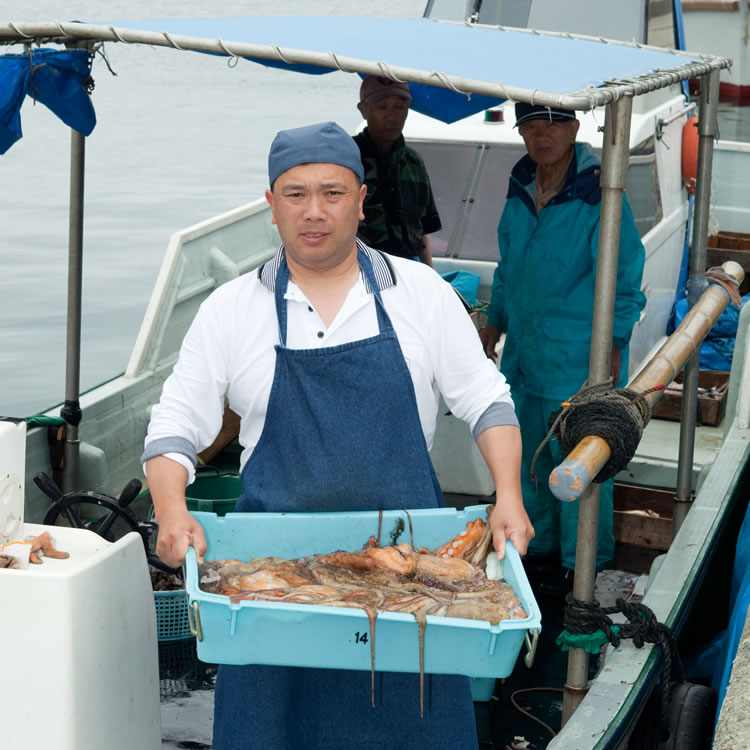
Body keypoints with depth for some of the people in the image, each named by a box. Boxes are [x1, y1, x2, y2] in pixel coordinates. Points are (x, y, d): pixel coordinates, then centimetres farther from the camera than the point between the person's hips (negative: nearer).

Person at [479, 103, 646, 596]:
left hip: (580, 359, -7)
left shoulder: (599, 196, -15)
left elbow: (624, 277, -11)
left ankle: (583, 563, 17)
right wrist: (495, 322, 20)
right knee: (528, 456, 17)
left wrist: (613, 347, -12)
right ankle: (538, 544, 35)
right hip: (525, 352, 7)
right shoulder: (520, 191, 7)